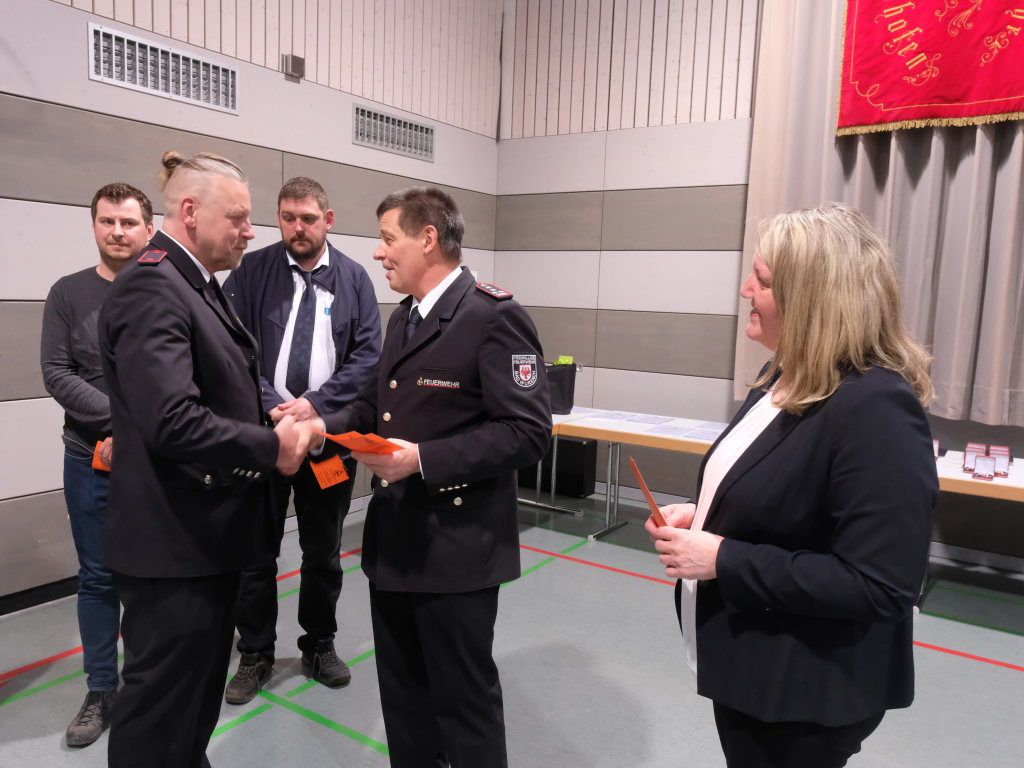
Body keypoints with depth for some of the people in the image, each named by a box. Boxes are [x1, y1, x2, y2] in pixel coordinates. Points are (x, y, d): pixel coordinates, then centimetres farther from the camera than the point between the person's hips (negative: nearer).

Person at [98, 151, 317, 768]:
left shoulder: (197, 284, 12)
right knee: (162, 707, 7)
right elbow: (172, 422, -31)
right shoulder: (151, 287, -20)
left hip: (209, 530, 10)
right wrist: (271, 446, -18)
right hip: (174, 541, -10)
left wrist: (277, 416, 4)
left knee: (199, 692, 25)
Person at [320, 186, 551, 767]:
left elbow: (528, 432, -22)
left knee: (464, 697, 10)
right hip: (394, 540, 9)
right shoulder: (404, 317, 13)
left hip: (456, 547, -8)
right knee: (402, 691, 23)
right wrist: (326, 425, 4)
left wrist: (424, 459, -26)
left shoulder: (496, 316, -16)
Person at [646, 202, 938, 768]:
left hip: (806, 695, -9)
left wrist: (725, 560, -27)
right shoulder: (786, 377, 3)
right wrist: (703, 516, -2)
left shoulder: (876, 408, -26)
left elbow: (879, 587, -28)